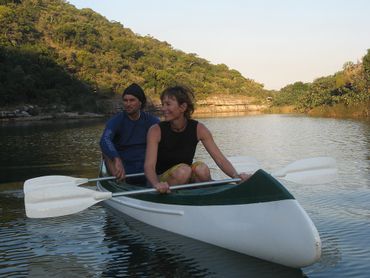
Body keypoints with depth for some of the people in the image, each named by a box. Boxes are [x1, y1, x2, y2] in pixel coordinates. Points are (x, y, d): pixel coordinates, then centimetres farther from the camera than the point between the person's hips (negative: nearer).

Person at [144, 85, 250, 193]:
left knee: (201, 168, -29)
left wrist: (236, 175, -32)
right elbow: (149, 165, -25)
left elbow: (220, 159, -12)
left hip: (188, 180, 2)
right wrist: (157, 184, -48)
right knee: (183, 170, -32)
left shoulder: (198, 129, -8)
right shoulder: (156, 131, -14)